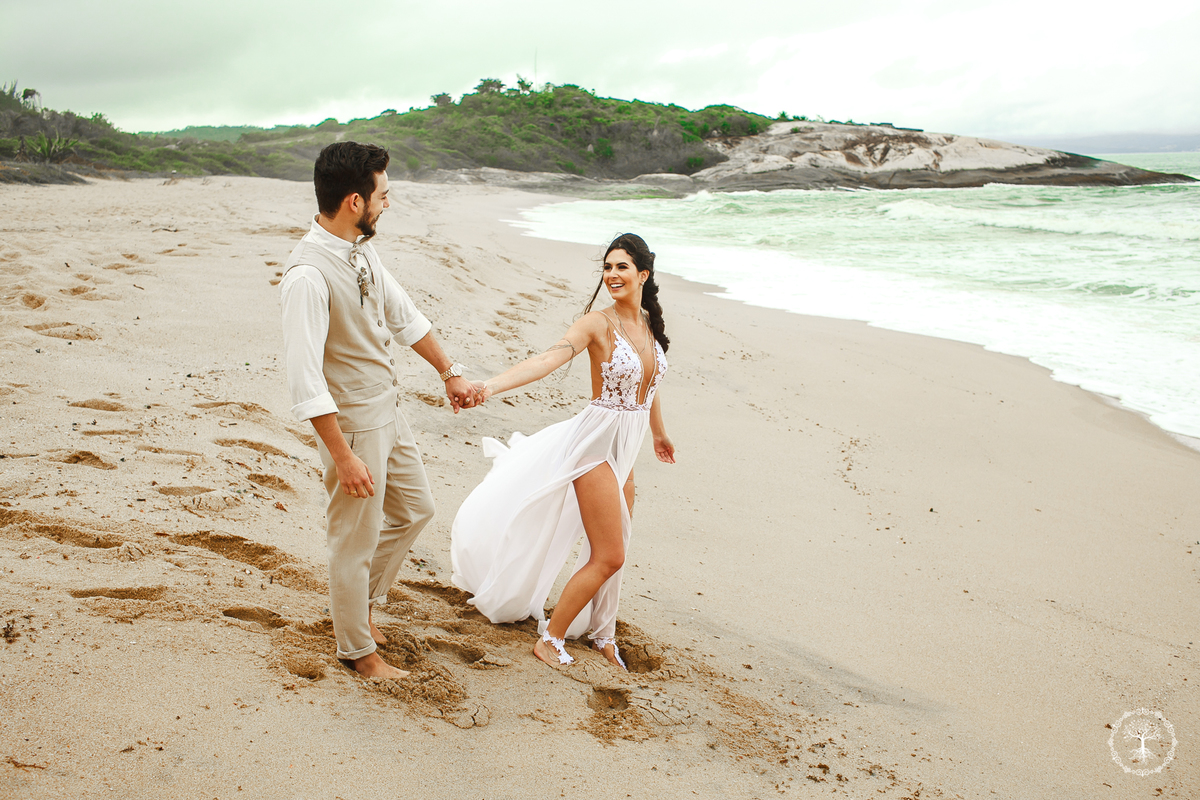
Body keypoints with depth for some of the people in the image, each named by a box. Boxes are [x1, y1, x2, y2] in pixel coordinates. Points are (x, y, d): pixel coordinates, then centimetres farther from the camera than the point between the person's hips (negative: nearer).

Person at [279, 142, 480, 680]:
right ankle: (358, 650, 30)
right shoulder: (308, 274, -26)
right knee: (357, 540, 8)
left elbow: (404, 316, 14)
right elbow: (306, 380, -27)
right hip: (353, 424, -9)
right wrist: (343, 457, -25)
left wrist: (449, 372, 18)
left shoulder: (360, 250, 2)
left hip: (388, 412, 9)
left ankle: (360, 605, 42)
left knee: (415, 510, 24)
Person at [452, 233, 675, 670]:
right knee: (609, 557, -5)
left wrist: (659, 433, 35)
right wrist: (493, 384, -47)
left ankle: (602, 633, 35)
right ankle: (549, 641, 10)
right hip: (597, 442, -7)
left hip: (625, 449, 7)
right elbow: (550, 358, -30)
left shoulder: (650, 323, 6)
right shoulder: (598, 323, -15)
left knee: (611, 551, 16)